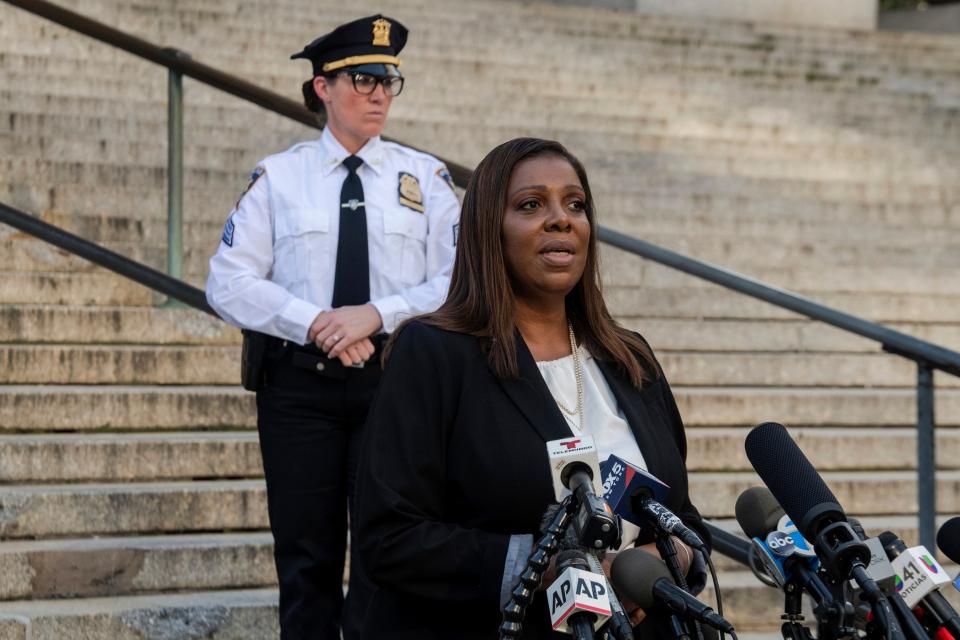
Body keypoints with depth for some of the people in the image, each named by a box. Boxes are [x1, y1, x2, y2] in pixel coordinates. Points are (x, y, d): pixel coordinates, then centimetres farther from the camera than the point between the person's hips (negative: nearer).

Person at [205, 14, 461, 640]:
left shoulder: (425, 177, 7)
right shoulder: (278, 177, 5)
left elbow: (460, 280, -1)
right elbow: (229, 282, -2)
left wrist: (377, 314, -16)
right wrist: (314, 325, -15)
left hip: (394, 379, 0)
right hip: (298, 382, 0)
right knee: (306, 555, 5)